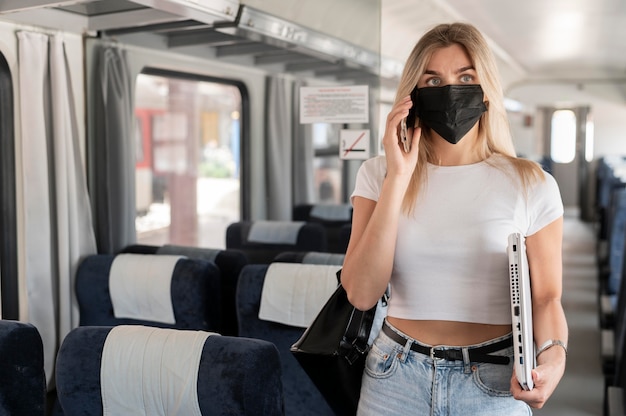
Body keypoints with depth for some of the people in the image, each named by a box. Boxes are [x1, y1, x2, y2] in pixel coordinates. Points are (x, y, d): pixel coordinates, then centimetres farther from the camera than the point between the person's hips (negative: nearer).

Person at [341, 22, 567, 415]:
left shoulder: (531, 184, -6)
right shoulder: (379, 173, -3)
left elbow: (546, 297, -1)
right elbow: (361, 294, -14)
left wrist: (554, 353, -22)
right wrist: (398, 179, -18)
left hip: (494, 383, 0)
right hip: (397, 378, 1)